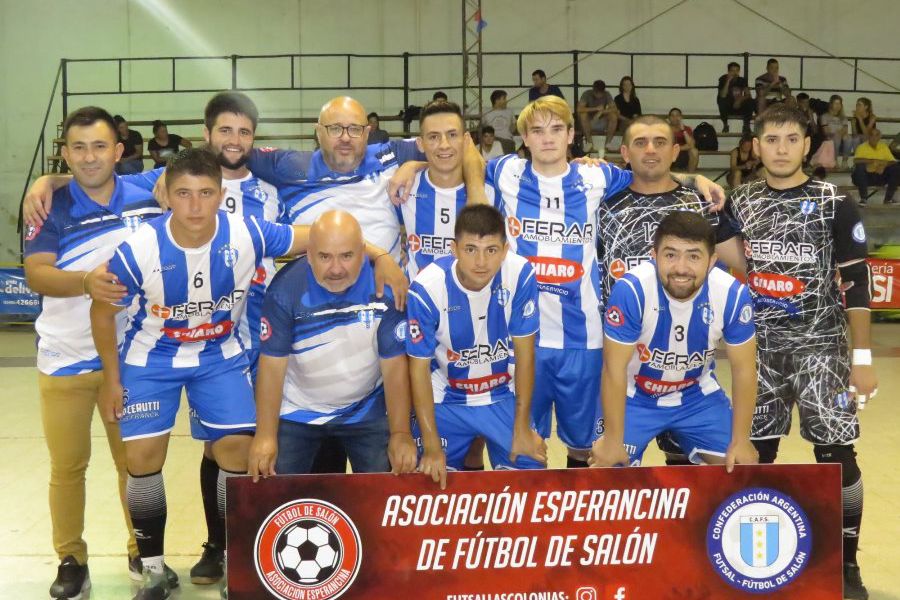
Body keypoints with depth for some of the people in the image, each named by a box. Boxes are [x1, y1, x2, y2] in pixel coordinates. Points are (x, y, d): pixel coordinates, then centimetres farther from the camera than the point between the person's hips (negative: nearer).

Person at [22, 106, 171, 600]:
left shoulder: (147, 201, -1)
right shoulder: (51, 207, -6)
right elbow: (36, 274, -18)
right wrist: (86, 282, -37)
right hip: (65, 359, -1)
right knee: (67, 466, 8)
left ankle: (143, 553, 26)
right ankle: (71, 560, 24)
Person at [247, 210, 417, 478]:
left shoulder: (384, 286, -21)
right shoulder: (286, 288, -21)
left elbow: (394, 365, -14)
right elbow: (273, 365, -15)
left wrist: (401, 433, -13)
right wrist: (266, 436, -17)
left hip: (366, 411, 0)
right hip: (297, 412, 0)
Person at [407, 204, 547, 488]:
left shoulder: (520, 275, -21)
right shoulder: (426, 288, -25)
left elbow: (524, 351, -11)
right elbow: (419, 367, -15)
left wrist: (522, 428, -6)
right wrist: (432, 446, -14)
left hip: (503, 396, 1)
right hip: (445, 401, -1)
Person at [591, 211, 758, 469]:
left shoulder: (733, 294, -24)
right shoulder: (631, 289, -32)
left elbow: (743, 369, -11)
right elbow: (615, 369, -23)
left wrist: (740, 440, -8)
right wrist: (613, 440, -18)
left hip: (698, 395, 3)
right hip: (635, 397, -2)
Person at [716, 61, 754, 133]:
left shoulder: (742, 80, 0)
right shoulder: (723, 79, -9)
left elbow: (748, 95, -10)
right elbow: (722, 96, -24)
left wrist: (740, 100, -29)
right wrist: (728, 81, -29)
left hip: (739, 107, 2)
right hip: (727, 108, -2)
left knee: (751, 102, -26)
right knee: (722, 101, -34)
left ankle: (746, 125, -7)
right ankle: (725, 124, -13)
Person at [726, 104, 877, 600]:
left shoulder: (834, 204, -4)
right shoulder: (740, 204, 5)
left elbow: (855, 284, -6)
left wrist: (862, 357, -8)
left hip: (820, 344, -3)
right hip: (760, 346, 3)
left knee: (835, 452, -4)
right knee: (757, 450, 8)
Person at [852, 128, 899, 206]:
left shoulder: (884, 147, 6)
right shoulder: (862, 147, -7)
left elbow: (893, 161, 0)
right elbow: (856, 161, -24)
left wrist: (885, 164, -22)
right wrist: (873, 161, -31)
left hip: (881, 177, 4)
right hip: (866, 176, -3)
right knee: (860, 166, -34)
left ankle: (888, 198, -2)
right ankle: (863, 198, -20)